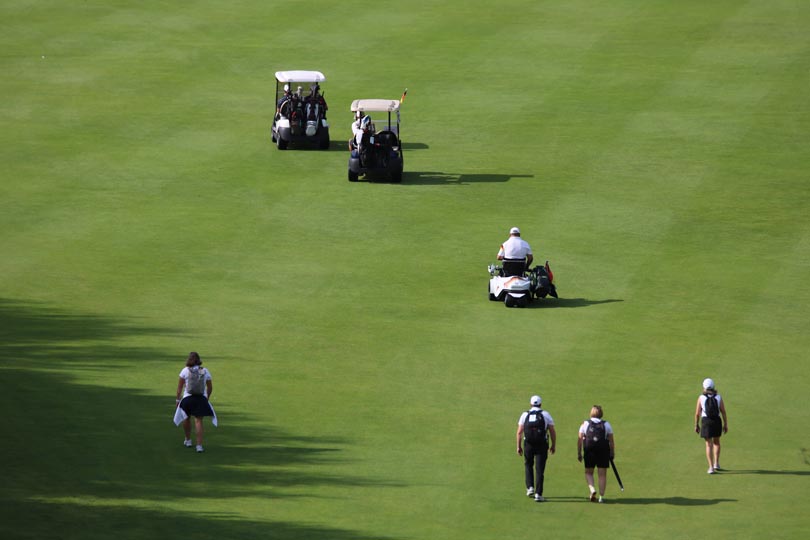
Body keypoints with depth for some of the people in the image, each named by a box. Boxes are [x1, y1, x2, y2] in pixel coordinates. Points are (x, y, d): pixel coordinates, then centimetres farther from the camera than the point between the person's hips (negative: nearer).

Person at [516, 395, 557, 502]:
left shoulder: (525, 415, 4)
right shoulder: (545, 415, 2)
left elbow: (519, 432, 0)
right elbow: (552, 432, 1)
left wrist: (519, 446, 6)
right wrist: (553, 445, 11)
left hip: (528, 445, 1)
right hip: (542, 445, -1)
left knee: (528, 465, 23)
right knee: (539, 469, 2)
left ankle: (530, 487, 11)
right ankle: (538, 494, -3)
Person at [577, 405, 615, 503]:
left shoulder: (585, 424, 4)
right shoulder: (606, 424, 6)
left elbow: (579, 440, 0)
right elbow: (611, 441, 3)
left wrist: (579, 453, 5)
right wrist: (612, 453, 9)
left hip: (589, 451, 0)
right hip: (603, 451, 0)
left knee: (588, 472, 14)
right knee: (602, 474, 6)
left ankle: (592, 489, -11)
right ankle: (601, 496, 4)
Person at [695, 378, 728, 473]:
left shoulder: (701, 398, -5)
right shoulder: (718, 397, -1)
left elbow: (697, 413, -4)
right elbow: (723, 412, -2)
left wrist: (696, 425, 8)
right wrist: (726, 425, 5)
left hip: (706, 422, -2)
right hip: (717, 421, 2)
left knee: (709, 445, 4)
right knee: (716, 442, 25)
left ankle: (711, 467, -3)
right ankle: (716, 463, 21)